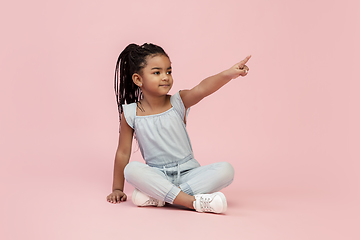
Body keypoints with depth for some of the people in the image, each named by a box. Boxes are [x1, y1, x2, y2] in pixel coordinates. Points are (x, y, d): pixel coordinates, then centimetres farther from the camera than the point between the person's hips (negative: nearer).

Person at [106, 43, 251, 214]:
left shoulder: (178, 103, -4)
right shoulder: (131, 114, -3)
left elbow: (202, 89, -24)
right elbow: (123, 152, 5)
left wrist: (229, 74, -43)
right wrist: (117, 189, 8)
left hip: (188, 173, 1)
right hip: (157, 175, -1)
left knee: (225, 170, -23)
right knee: (131, 169, -31)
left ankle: (158, 197, -28)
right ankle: (192, 201, -34)